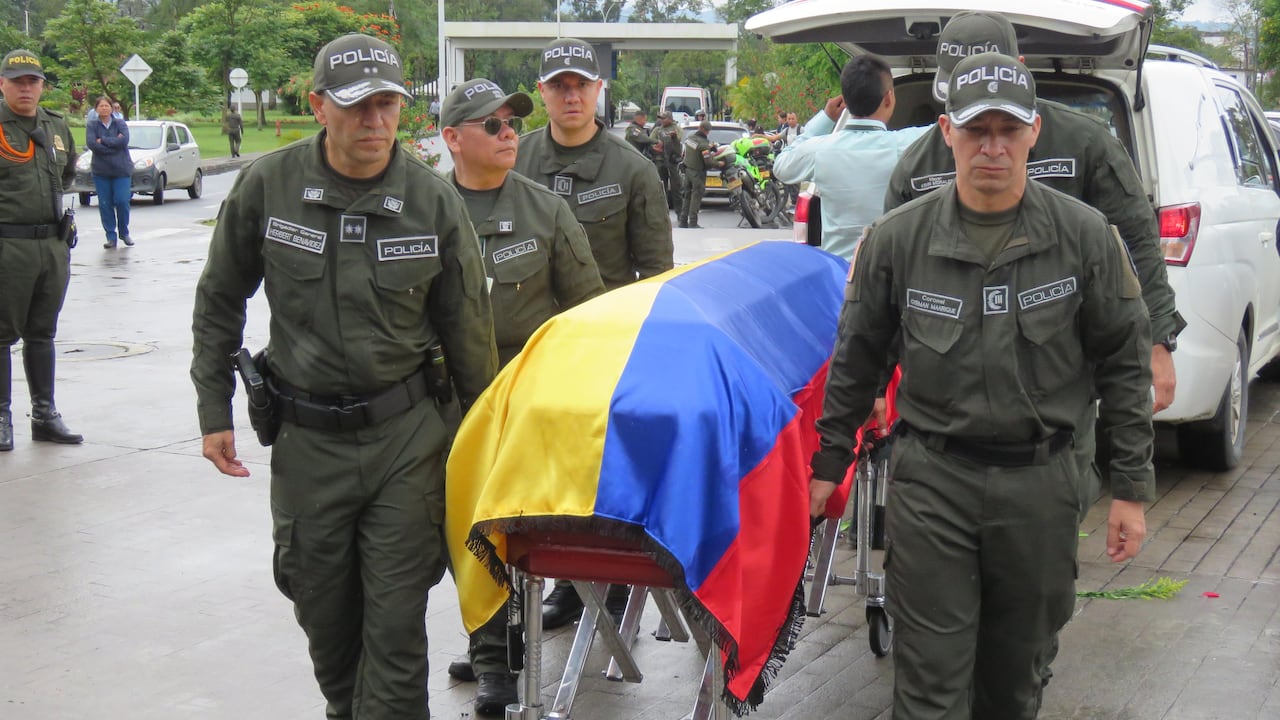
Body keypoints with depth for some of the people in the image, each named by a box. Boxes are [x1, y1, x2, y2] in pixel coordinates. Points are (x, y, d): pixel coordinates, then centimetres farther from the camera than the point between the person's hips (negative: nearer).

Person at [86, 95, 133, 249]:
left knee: (122, 201, -8)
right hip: (101, 171, 1)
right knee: (105, 204, -1)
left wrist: (103, 141, -11)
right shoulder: (92, 126, 5)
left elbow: (124, 140, -12)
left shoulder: (120, 124, 5)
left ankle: (124, 232, 12)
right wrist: (113, 143, -13)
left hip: (121, 169, -1)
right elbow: (90, 143, -11)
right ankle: (111, 236, 7)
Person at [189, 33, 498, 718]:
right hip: (307, 437, 1)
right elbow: (218, 303, 9)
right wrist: (214, 411, 6)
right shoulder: (266, 185, -5)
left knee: (396, 622, -3)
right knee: (323, 611, 13)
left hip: (405, 433, -1)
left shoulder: (433, 199, -5)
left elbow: (466, 328, 4)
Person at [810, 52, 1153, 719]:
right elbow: (855, 361, 9)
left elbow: (1123, 365, 3)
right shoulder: (898, 238, -2)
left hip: (1039, 483, 1)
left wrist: (1131, 487, 2)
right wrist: (829, 463, 13)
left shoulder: (1085, 236, -3)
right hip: (931, 481, -1)